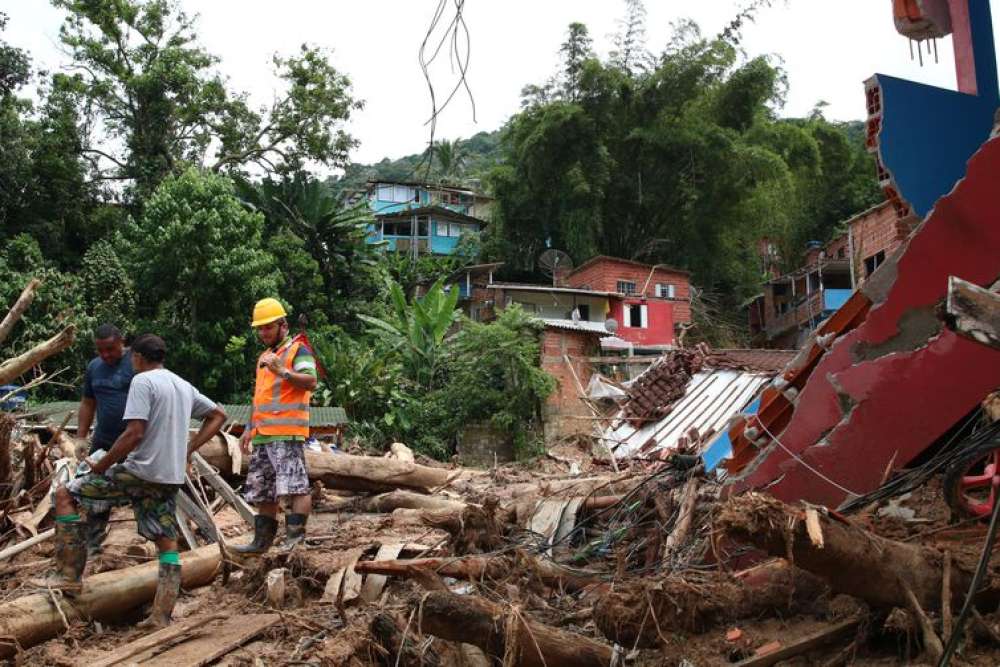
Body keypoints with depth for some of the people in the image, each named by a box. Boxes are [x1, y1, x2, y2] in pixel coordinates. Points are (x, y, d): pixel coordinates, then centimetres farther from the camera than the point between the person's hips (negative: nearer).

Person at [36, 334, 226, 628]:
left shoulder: (143, 381, -9)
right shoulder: (184, 386, 15)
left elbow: (134, 434, -18)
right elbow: (218, 415, 24)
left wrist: (100, 467, -7)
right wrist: (188, 450, 19)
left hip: (141, 471, -7)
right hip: (171, 477, 7)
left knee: (66, 495, 6)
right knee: (167, 543, 11)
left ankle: (69, 574, 5)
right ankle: (161, 616, 10)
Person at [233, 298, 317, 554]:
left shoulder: (298, 350, -2)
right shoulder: (264, 357, 25)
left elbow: (310, 381, -19)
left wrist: (283, 372, -31)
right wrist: (249, 429, 26)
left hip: (287, 433, -9)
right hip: (263, 435, 9)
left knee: (295, 485, -15)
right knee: (263, 491, 12)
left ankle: (295, 534, -11)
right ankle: (262, 541, 20)